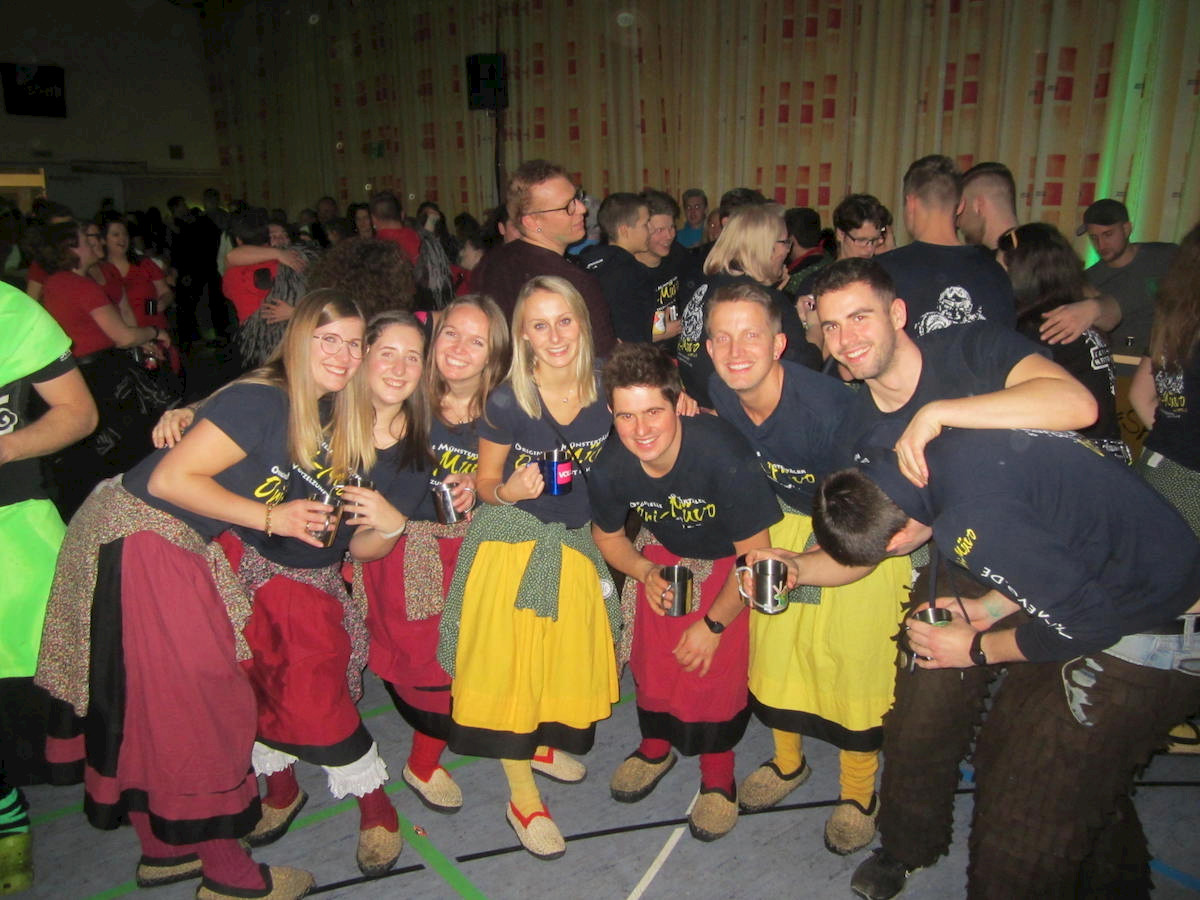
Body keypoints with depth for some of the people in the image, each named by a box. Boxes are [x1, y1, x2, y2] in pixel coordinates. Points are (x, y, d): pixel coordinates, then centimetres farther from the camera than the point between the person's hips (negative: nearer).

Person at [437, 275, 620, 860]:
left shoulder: (603, 393, -8)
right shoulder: (506, 402, -16)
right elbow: (485, 483, -4)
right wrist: (509, 491, -26)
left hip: (574, 542, 4)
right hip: (512, 543, -4)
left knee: (568, 652, 13)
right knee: (510, 659, -1)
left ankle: (539, 744, 42)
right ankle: (522, 798, 16)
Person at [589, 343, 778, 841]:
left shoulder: (723, 455, -38)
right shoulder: (609, 468, -24)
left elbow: (754, 554, -23)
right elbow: (607, 536, 1)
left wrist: (714, 624, -15)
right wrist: (644, 571, -18)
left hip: (731, 561, -3)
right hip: (664, 554, 4)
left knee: (718, 664, -11)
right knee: (651, 654, 0)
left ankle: (718, 773, 16)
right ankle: (656, 747, 31)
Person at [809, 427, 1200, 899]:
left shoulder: (972, 523, -31)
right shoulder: (944, 452, -2)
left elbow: (1086, 622, -21)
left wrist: (978, 650, -7)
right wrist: (992, 607, 8)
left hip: (1154, 633, -9)